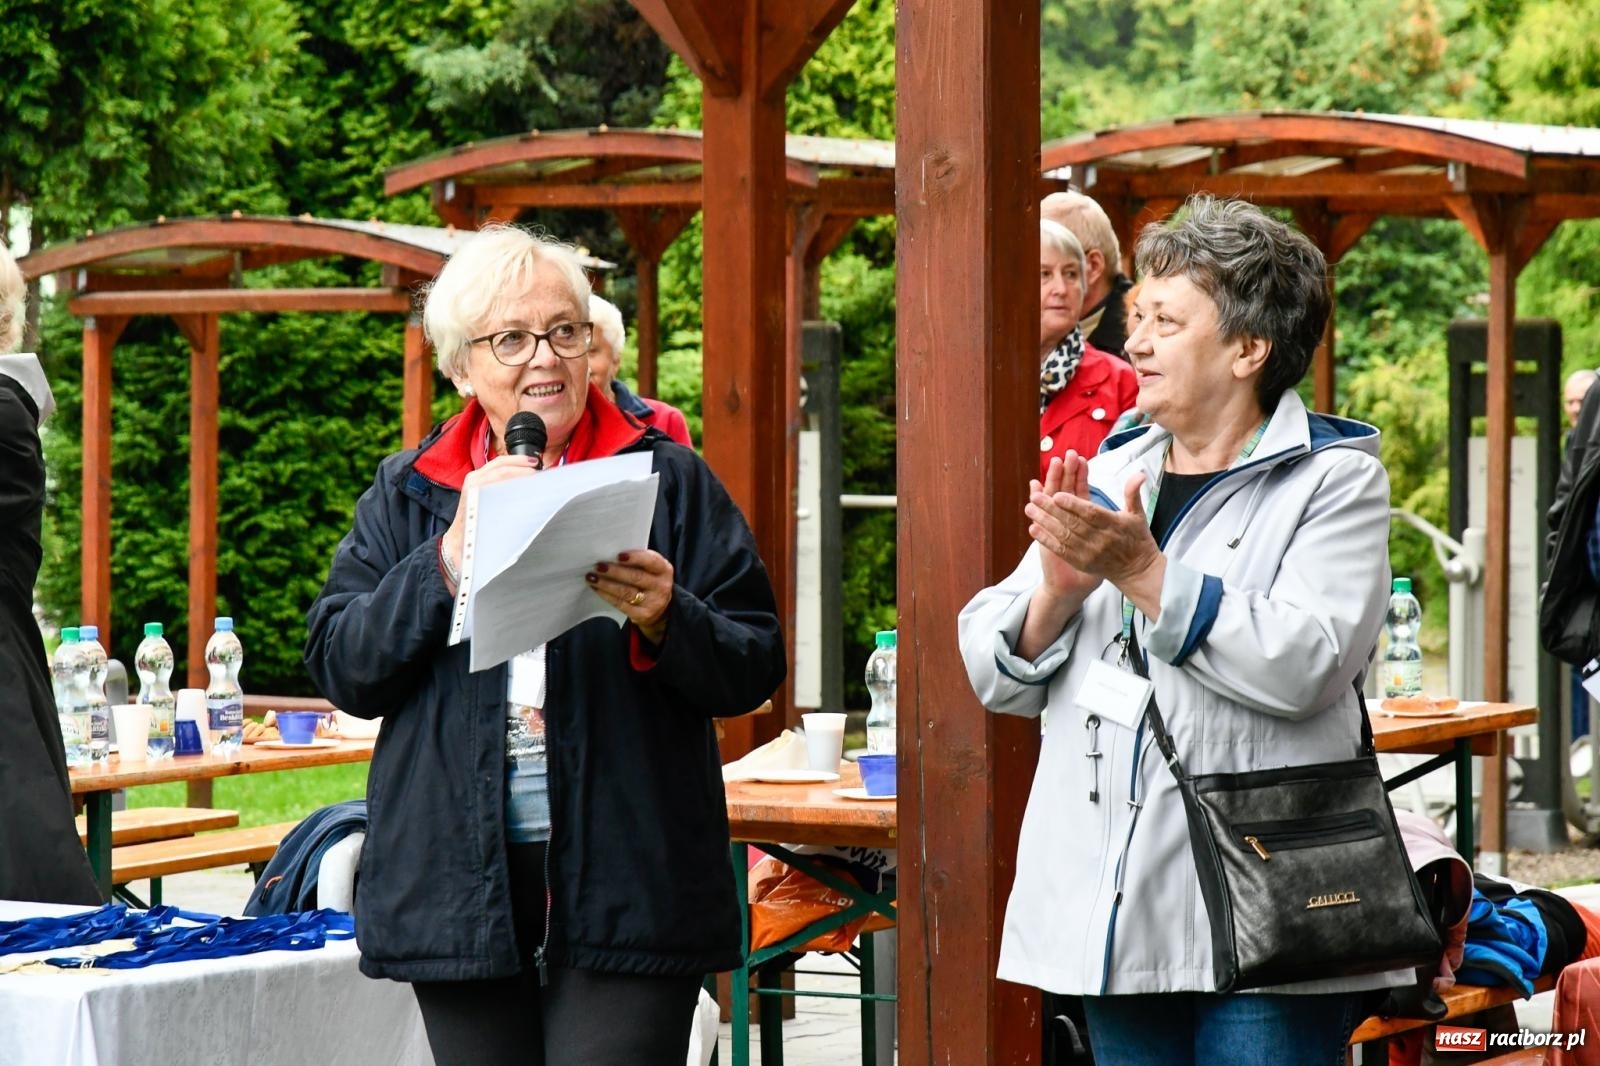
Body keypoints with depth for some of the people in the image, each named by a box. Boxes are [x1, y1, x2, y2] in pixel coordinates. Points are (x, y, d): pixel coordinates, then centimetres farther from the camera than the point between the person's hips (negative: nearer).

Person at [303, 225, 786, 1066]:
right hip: (457, 886, 2)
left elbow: (755, 670, 3)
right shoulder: (406, 495, 12)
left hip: (626, 882, -2)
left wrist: (665, 622, -17)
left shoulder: (669, 479, 6)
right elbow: (337, 667, 1)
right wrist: (452, 555, -10)